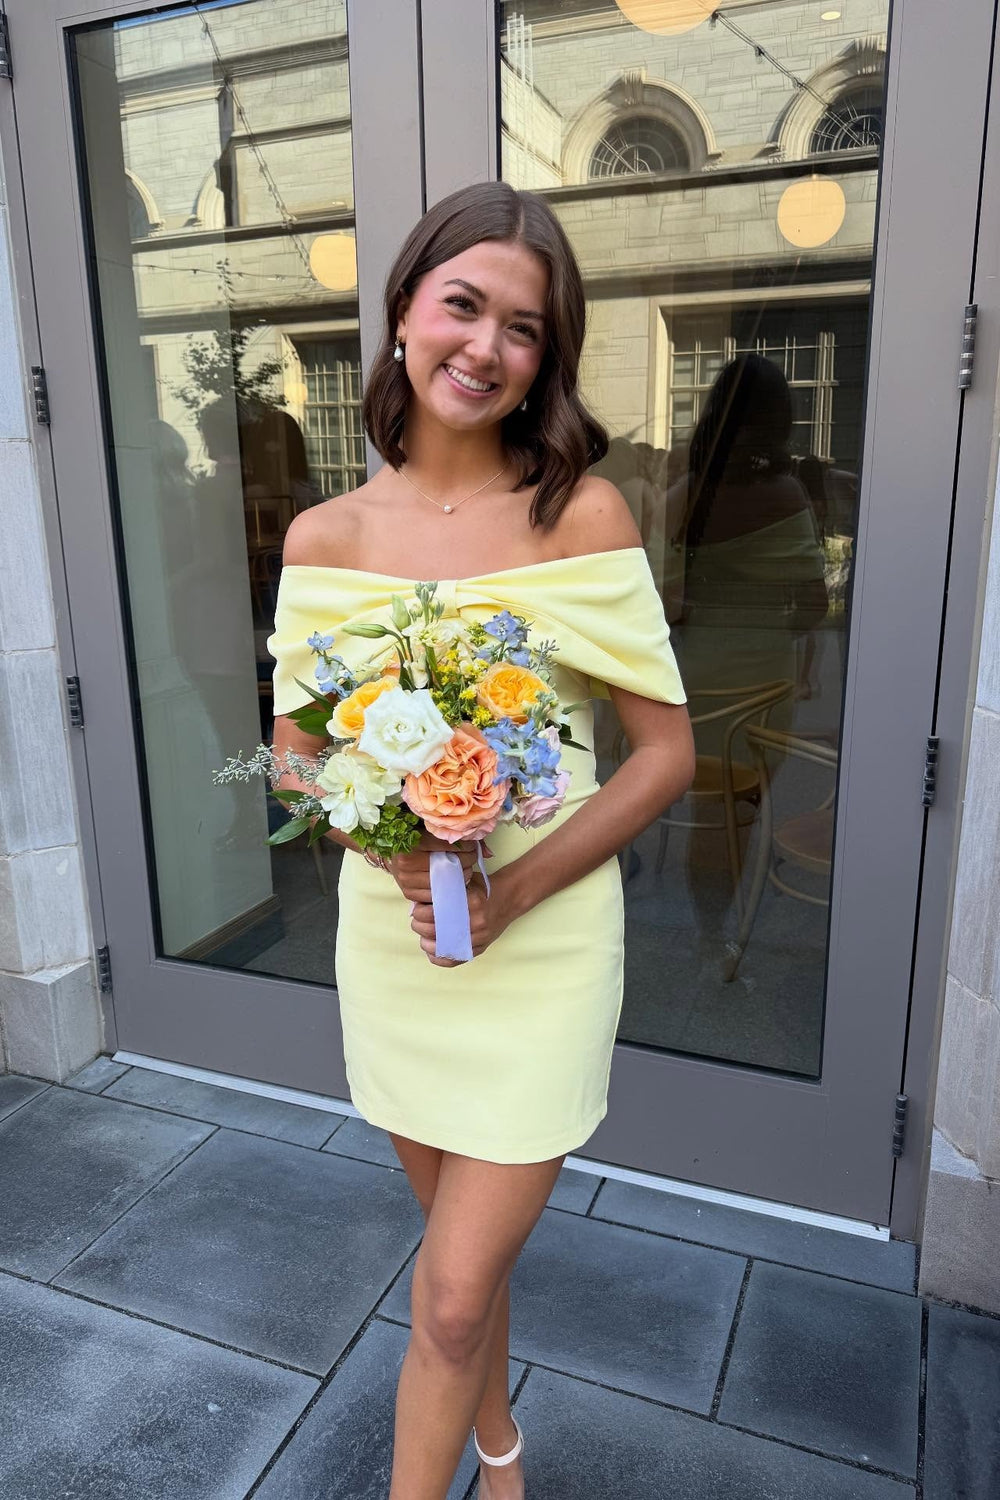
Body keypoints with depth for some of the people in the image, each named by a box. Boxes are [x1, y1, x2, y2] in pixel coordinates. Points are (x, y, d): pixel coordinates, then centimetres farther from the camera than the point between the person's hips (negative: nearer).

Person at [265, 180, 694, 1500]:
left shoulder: (583, 515, -10)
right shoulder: (324, 536, -2)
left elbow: (667, 751, -8)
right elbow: (293, 746, 5)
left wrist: (511, 891, -18)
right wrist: (394, 843, -15)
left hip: (544, 939, -3)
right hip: (388, 934, 3)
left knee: (454, 1294, 3)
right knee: (462, 1243, 23)